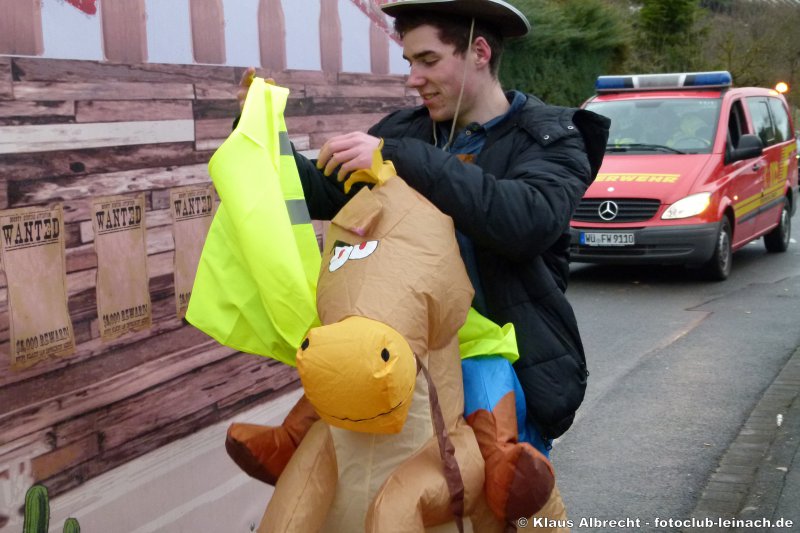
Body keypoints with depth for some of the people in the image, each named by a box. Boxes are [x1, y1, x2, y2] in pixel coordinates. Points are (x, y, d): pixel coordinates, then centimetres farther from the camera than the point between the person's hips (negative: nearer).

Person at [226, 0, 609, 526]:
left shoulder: (551, 139, -4)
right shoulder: (408, 131, 10)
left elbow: (527, 220, -26)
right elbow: (322, 195, 12)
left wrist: (397, 157, -29)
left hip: (505, 356, -5)